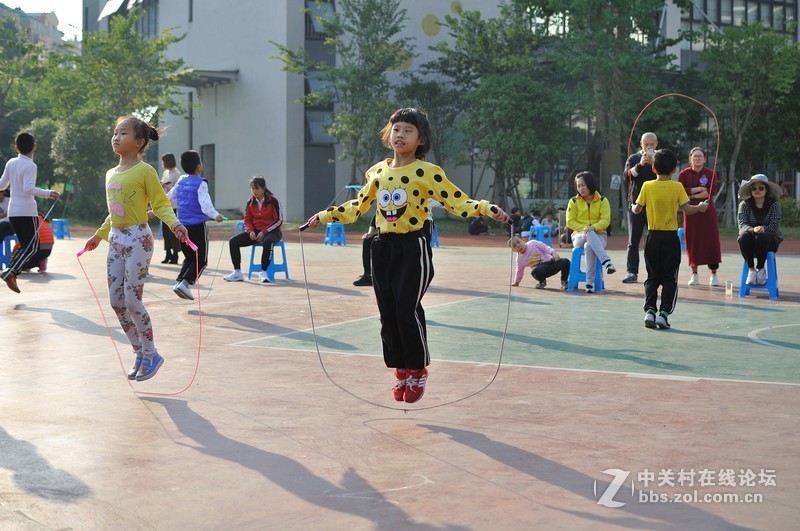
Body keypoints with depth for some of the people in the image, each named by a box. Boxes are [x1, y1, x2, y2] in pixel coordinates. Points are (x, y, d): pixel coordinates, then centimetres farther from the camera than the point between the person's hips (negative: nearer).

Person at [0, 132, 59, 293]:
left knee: (25, 245, 16)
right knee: (32, 247, -3)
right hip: (27, 211, -7)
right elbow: (28, 188, -23)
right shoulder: (30, 166, -11)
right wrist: (48, 193, -23)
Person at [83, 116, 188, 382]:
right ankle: (140, 353, 17)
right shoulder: (111, 174, 13)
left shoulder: (145, 171, -9)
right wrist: (99, 235, 29)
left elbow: (161, 204, -10)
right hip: (116, 240, 7)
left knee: (132, 300, -10)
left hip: (138, 239, -7)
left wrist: (174, 223, -27)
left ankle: (151, 354, 6)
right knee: (116, 301, 5)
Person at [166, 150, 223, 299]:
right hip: (198, 226, -6)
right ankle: (186, 283, -17)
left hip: (182, 225, 6)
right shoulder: (201, 184, -9)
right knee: (201, 260, 2)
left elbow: (168, 198, 21)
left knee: (189, 258, 19)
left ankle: (180, 281, 3)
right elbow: (205, 204, -23)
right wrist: (215, 215, -36)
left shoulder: (181, 182, 10)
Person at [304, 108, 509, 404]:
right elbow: (357, 207, 21)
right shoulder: (377, 172, 9)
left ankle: (418, 371, 9)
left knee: (407, 310, -10)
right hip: (382, 247, 5)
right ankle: (401, 371, 19)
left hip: (413, 248, -5)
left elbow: (458, 203, -9)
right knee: (387, 312, 6)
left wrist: (486, 209, -24)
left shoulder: (427, 172, -6)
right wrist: (325, 216, 21)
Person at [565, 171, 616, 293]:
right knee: (590, 235, -40)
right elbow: (570, 221, 0)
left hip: (598, 235, 0)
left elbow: (606, 220, -6)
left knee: (589, 246, -39)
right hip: (579, 236, 1)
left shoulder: (602, 201, 4)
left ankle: (590, 282, -41)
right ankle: (607, 262, -54)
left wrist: (593, 227, -26)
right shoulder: (574, 201, 6)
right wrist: (584, 228, -17)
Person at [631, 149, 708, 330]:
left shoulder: (647, 186, -4)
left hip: (652, 237, 1)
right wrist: (700, 207, 11)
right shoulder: (677, 187, -7)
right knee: (669, 279, 6)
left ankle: (650, 310, -3)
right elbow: (687, 209, -8)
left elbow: (637, 209, 0)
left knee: (652, 278, 11)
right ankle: (664, 313, -3)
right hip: (671, 238, -1)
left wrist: (633, 206, 23)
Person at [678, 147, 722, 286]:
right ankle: (694, 274, 11)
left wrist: (692, 195, -12)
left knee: (711, 241, -3)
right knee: (692, 242, 0)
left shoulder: (710, 173, 3)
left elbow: (712, 191, -10)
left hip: (708, 212, 0)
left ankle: (713, 274, 2)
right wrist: (697, 189, -14)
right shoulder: (684, 174, 5)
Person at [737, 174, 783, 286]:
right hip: (750, 241, 1)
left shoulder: (774, 205, -3)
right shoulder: (744, 204, 0)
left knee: (761, 238, -35)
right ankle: (751, 269, -23)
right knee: (744, 236, -32)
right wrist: (752, 229, -34)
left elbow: (774, 226, -12)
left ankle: (760, 269, -14)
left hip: (770, 240, -1)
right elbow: (742, 225, -11)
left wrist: (763, 229, -34)